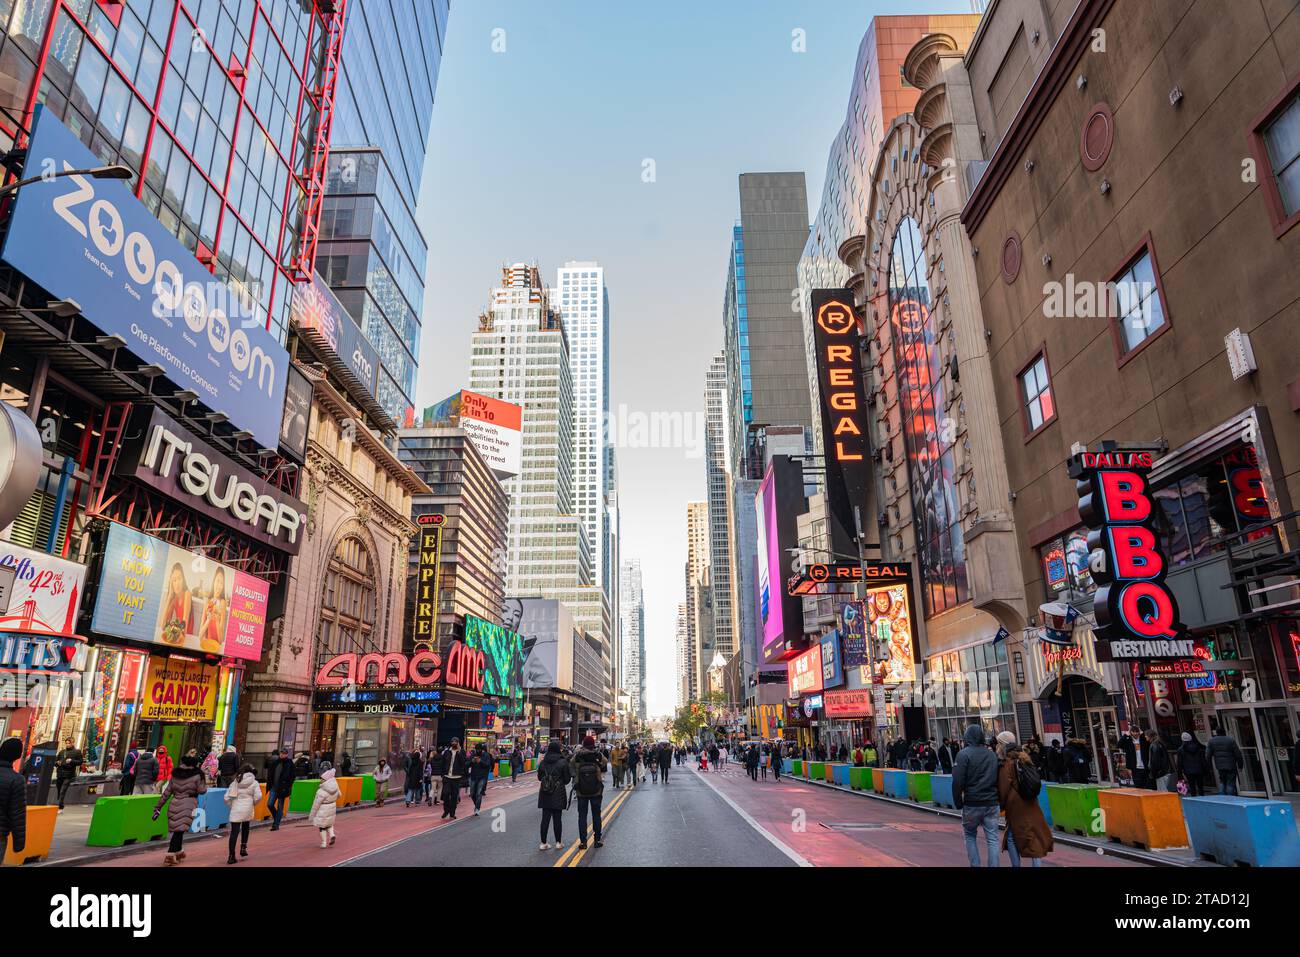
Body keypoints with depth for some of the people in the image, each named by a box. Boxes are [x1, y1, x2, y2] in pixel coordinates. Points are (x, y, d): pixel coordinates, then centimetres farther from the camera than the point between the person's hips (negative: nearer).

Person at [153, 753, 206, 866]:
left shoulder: (175, 775, 8)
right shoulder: (196, 775, -5)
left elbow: (166, 792, 9)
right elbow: (202, 790, 0)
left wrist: (158, 807, 15)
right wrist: (203, 779, 11)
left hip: (174, 805, 5)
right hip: (188, 806, -5)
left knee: (177, 831, 16)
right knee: (179, 831, -2)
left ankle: (179, 852, 29)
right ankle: (169, 857, -6)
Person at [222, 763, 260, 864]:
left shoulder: (235, 782, 8)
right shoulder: (254, 783, 2)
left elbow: (227, 797, 4)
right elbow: (258, 796, -9)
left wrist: (231, 806, 19)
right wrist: (253, 803, 10)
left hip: (235, 810, 1)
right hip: (248, 810, -1)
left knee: (234, 832, 0)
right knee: (245, 828, 24)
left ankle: (232, 856, -3)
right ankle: (243, 848, 18)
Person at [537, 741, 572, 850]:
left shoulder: (543, 762, 0)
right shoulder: (563, 762, -10)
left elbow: (539, 777, 10)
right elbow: (567, 779, -7)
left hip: (545, 795, 3)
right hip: (558, 795, -3)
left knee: (545, 818, 9)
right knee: (557, 818, 6)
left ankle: (543, 843, 12)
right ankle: (558, 842, 14)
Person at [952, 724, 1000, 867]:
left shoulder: (964, 754, -9)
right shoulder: (992, 754, 9)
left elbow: (957, 782, -13)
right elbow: (998, 779, 13)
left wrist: (958, 802, -3)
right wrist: (995, 798, 16)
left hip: (972, 803, -4)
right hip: (991, 803, 4)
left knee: (970, 835, 14)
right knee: (992, 839, 6)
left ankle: (975, 865, 10)